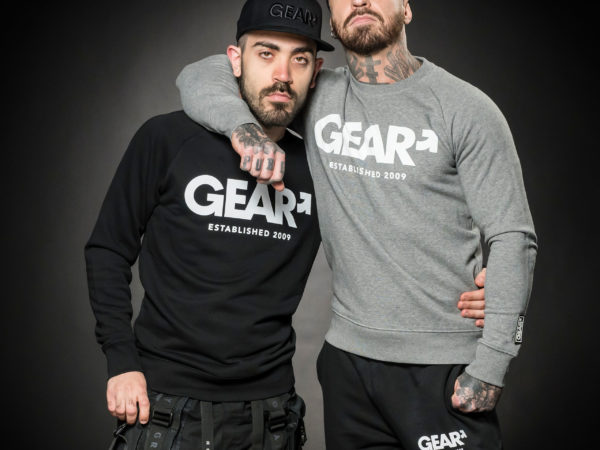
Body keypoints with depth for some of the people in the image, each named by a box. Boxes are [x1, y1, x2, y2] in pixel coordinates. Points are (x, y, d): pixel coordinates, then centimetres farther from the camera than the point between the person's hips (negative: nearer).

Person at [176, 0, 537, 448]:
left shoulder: (466, 109, -4)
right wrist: (243, 125, -16)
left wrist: (490, 366, -13)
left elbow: (512, 237, -7)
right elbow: (200, 76, 7)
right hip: (349, 353, 4)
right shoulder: (318, 95, 5)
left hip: (443, 363, -3)